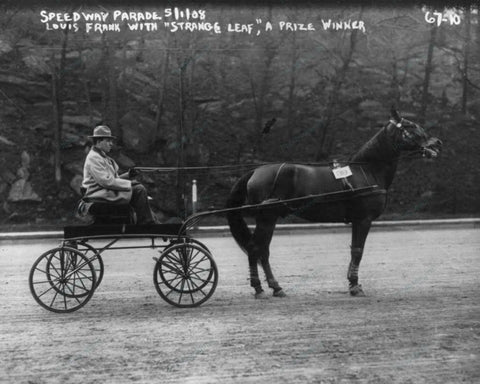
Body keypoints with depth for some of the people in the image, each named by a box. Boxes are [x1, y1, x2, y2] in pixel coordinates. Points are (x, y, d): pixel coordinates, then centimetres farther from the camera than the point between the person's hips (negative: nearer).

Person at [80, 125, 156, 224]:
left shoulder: (103, 157, 21)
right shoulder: (93, 158, -12)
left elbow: (112, 179, 18)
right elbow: (107, 181, -20)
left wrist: (127, 175, 3)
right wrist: (130, 184, -16)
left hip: (107, 191, 10)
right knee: (139, 190, -17)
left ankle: (152, 222, -3)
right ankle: (146, 223, -12)